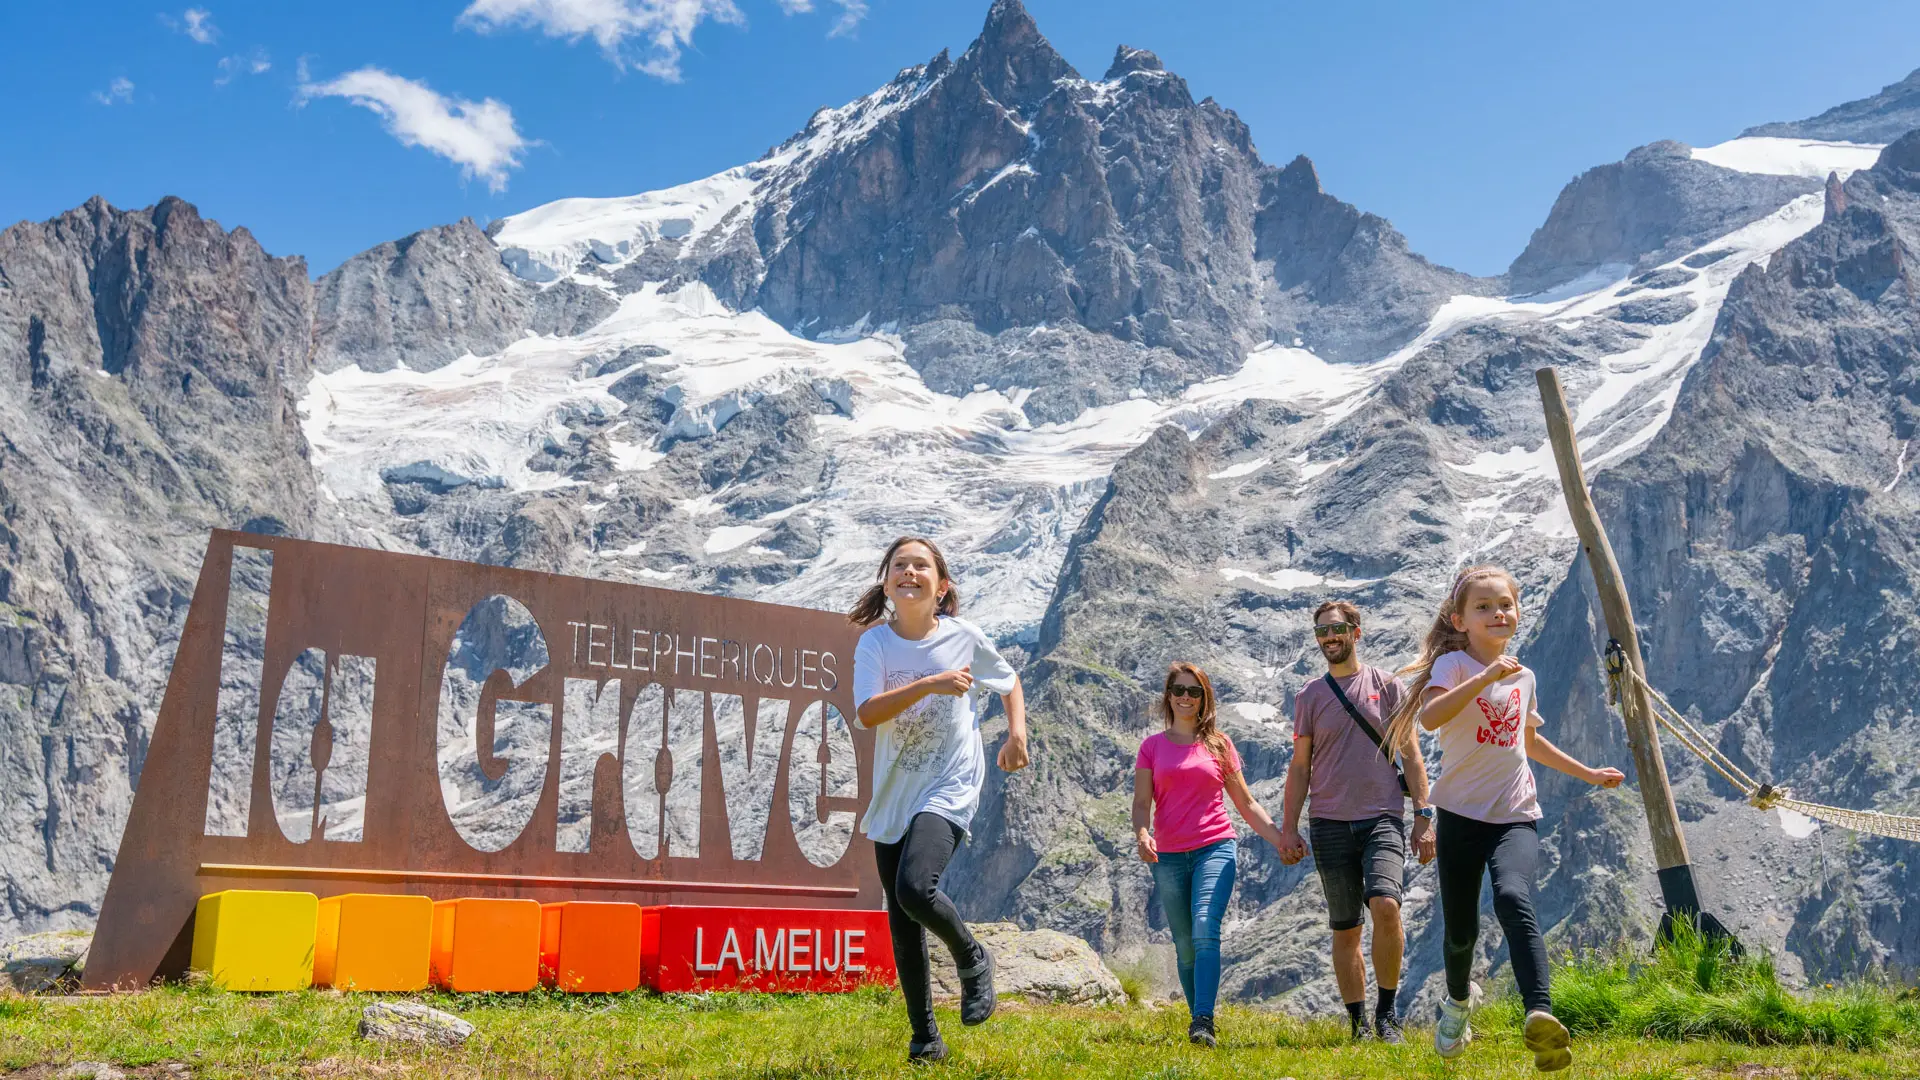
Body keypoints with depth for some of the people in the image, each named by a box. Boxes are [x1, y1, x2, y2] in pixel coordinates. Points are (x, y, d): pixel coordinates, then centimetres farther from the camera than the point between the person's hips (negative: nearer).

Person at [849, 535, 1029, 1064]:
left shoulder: (963, 635, -3)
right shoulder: (875, 641, -4)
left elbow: (1009, 681, 15)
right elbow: (867, 713, -19)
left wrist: (1017, 733, -1)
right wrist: (931, 684, -27)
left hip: (951, 787, -3)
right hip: (893, 797, 3)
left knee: (915, 887, -26)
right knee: (903, 926, 7)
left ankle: (972, 957, 4)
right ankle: (925, 1037, 21)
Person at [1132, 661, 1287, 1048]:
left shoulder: (1219, 744, 9)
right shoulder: (1152, 746, 9)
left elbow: (1246, 803, 12)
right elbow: (1141, 803, 3)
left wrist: (1283, 840, 3)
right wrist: (1141, 834, -18)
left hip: (1215, 847, -1)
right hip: (1168, 856, 2)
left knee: (1205, 932, -20)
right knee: (1185, 947, 6)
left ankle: (1202, 1022, -25)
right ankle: (1198, 1019, 18)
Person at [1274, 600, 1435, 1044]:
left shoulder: (1385, 685, 6)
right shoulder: (1309, 696, 8)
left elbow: (1410, 753, 7)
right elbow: (1300, 766, 11)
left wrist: (1423, 815, 0)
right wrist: (1288, 828, 5)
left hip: (1383, 817, -2)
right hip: (1330, 824, 2)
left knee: (1385, 905, -22)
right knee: (1345, 930, 4)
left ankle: (1387, 1009, -5)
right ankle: (1359, 1022, 14)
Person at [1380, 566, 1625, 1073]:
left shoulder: (1523, 677, 12)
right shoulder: (1453, 664, -6)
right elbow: (1429, 717, -28)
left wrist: (1588, 773, 34)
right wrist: (1486, 676, -34)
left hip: (1516, 816, 2)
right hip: (1462, 814, -2)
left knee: (1514, 900, -27)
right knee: (1460, 929, 6)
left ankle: (1540, 1015, -40)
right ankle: (1458, 1002, 38)